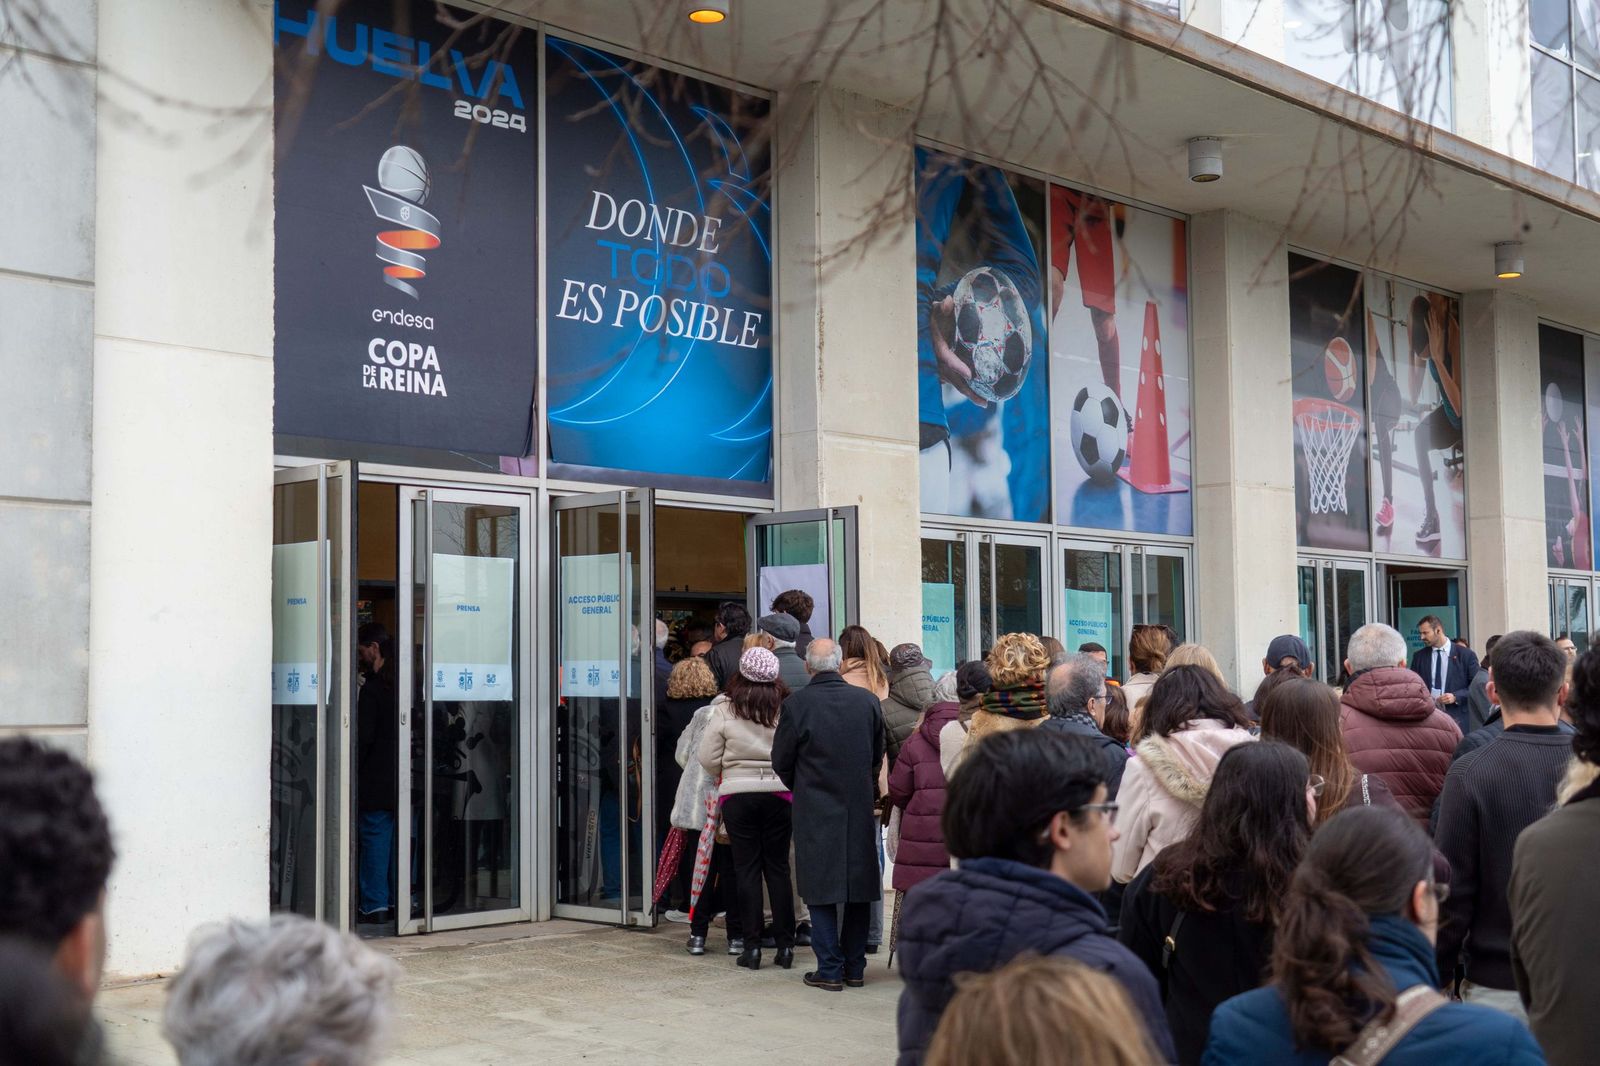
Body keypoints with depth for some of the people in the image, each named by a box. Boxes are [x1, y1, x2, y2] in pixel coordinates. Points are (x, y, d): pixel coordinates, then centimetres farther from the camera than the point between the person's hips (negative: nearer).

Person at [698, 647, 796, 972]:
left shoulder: (723, 713, -5)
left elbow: (708, 759, -4)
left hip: (737, 795, -1)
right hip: (780, 795, 1)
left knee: (746, 868, 6)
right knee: (778, 867, 9)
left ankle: (752, 946, 5)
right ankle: (785, 945, 11)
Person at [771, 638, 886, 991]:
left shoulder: (796, 705, -12)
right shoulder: (868, 701, -2)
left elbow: (781, 762, -3)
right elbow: (878, 755, 8)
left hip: (815, 811, -3)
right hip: (859, 809, 3)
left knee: (821, 892, 4)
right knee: (859, 889, 11)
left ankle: (830, 970, 4)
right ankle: (855, 967, 16)